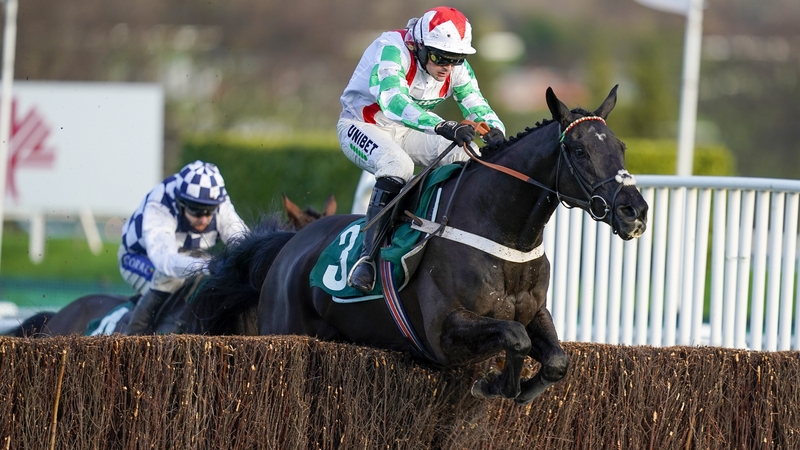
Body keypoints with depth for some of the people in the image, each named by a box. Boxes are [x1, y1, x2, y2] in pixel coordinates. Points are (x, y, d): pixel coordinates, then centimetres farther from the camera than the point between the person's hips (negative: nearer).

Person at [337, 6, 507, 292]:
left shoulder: (456, 68, -9)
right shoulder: (392, 51, -31)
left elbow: (477, 107, -9)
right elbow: (393, 101, -46)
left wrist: (495, 132, -34)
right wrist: (444, 126, -59)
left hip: (407, 132, 7)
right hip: (361, 126, -7)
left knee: (464, 159, -13)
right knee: (397, 166, -35)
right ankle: (368, 257, -34)